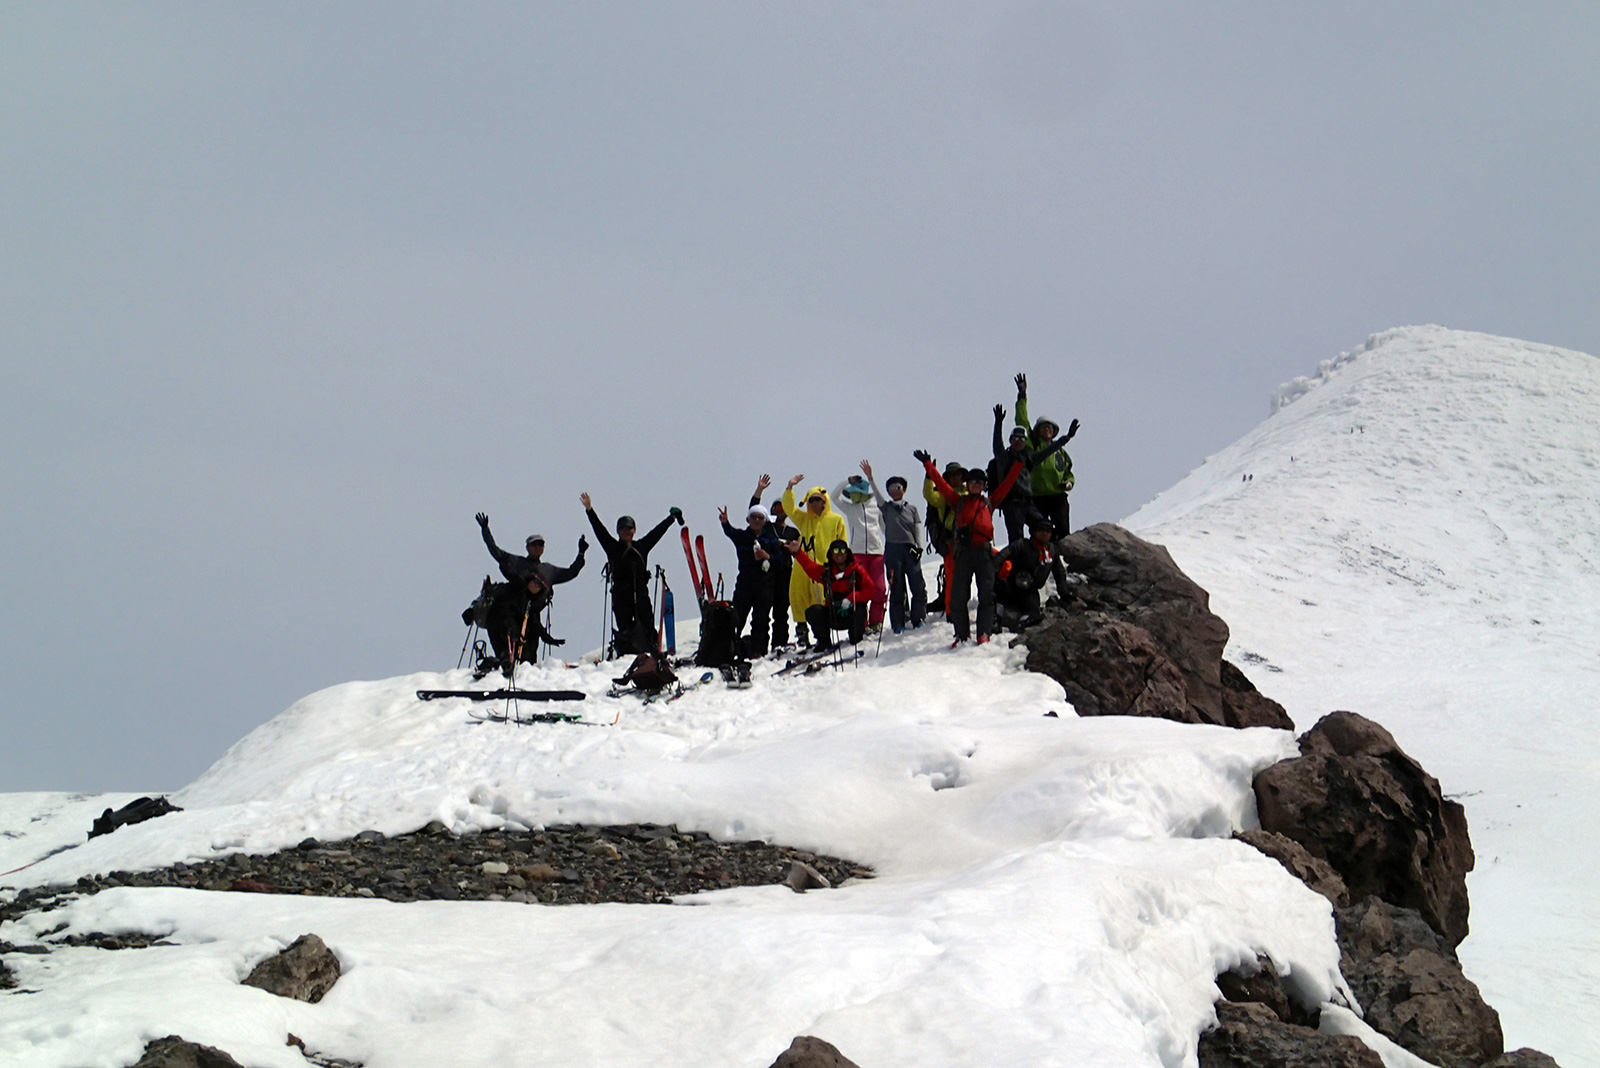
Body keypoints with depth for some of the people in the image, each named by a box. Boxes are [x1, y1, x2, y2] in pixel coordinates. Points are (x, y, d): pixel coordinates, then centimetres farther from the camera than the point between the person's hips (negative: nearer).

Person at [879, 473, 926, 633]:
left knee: (919, 587, -5)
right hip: (893, 550, -1)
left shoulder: (912, 509, 11)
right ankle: (898, 624, 3)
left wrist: (918, 548, -5)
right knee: (897, 589, 1)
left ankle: (918, 620, 5)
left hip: (910, 550, 1)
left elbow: (918, 530, 8)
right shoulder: (886, 508, 8)